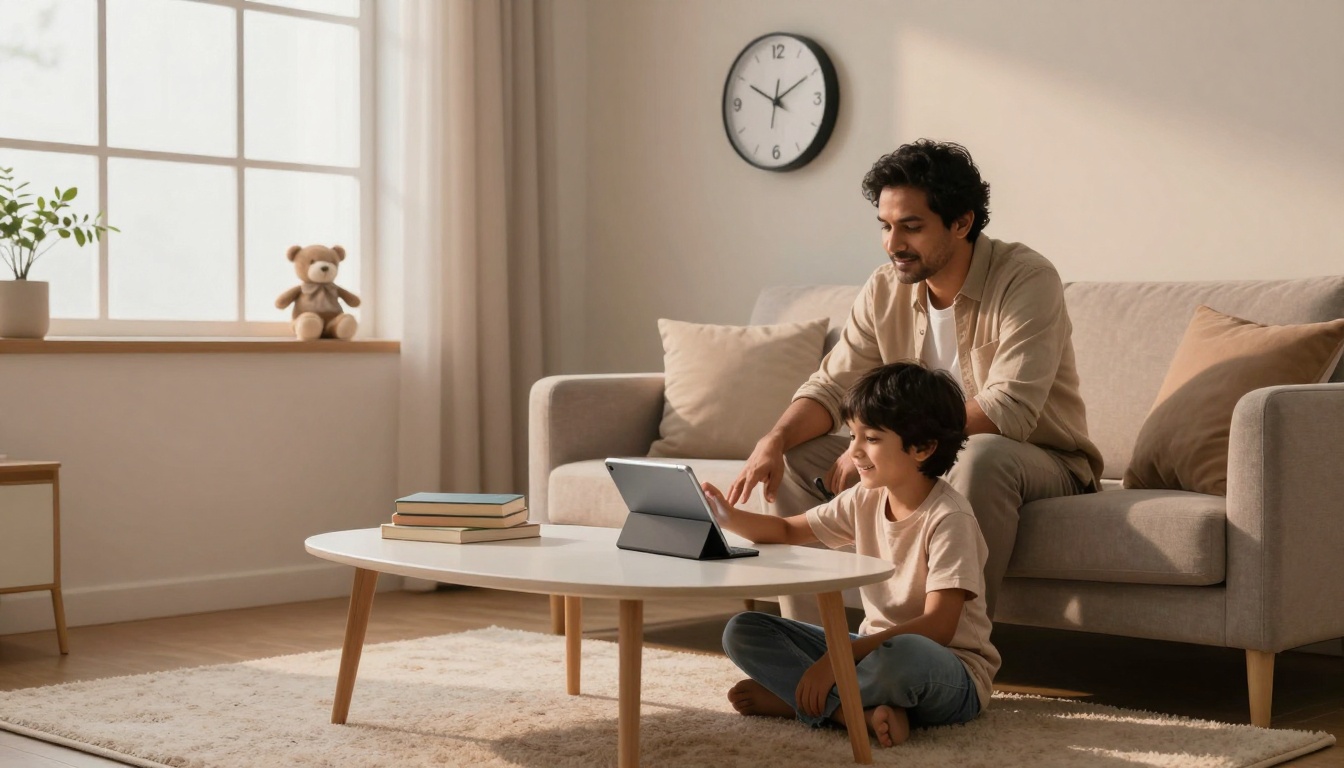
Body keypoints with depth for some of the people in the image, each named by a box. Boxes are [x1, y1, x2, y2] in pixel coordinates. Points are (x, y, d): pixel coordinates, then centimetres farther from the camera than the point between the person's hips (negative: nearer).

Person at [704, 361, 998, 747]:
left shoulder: (948, 517, -19)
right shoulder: (864, 501, 2)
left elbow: (937, 627, -26)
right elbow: (788, 531, 16)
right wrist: (730, 517, -6)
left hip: (949, 668, -7)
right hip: (877, 647, 7)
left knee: (903, 655, -43)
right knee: (742, 631, -5)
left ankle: (792, 698, -16)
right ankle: (863, 712, -19)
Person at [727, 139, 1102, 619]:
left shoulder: (1026, 279, -21)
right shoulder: (884, 290, -2)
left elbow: (1008, 412, -31)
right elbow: (831, 386, -1)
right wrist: (774, 440, -22)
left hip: (1041, 463, -6)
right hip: (926, 460, 6)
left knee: (980, 455, -39)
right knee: (797, 459, -7)